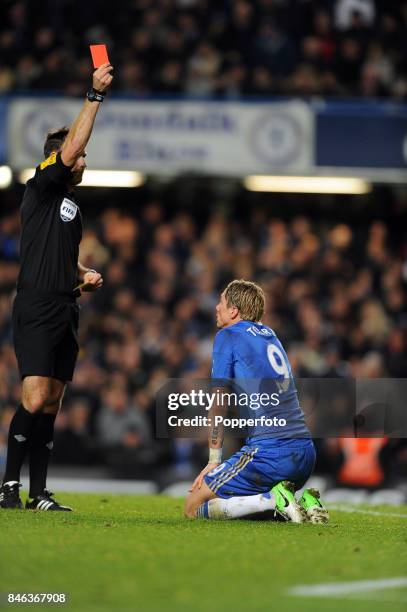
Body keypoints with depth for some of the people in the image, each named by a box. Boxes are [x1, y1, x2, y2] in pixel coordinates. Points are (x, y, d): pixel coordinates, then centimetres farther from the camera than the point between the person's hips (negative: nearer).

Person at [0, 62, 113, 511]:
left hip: (65, 314, 8)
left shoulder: (72, 205, 21)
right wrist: (94, 95, -16)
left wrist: (85, 275, 14)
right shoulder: (41, 188, -2)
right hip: (36, 311, -8)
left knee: (51, 404, 7)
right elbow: (70, 149, -17)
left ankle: (38, 493, 9)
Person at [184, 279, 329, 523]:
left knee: (194, 508, -2)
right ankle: (304, 503, 3)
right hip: (306, 453, 8)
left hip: (270, 452, -8)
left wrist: (214, 460, 4)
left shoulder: (228, 336, 0)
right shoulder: (270, 335, 22)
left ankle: (274, 501, -16)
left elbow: (218, 405, -2)